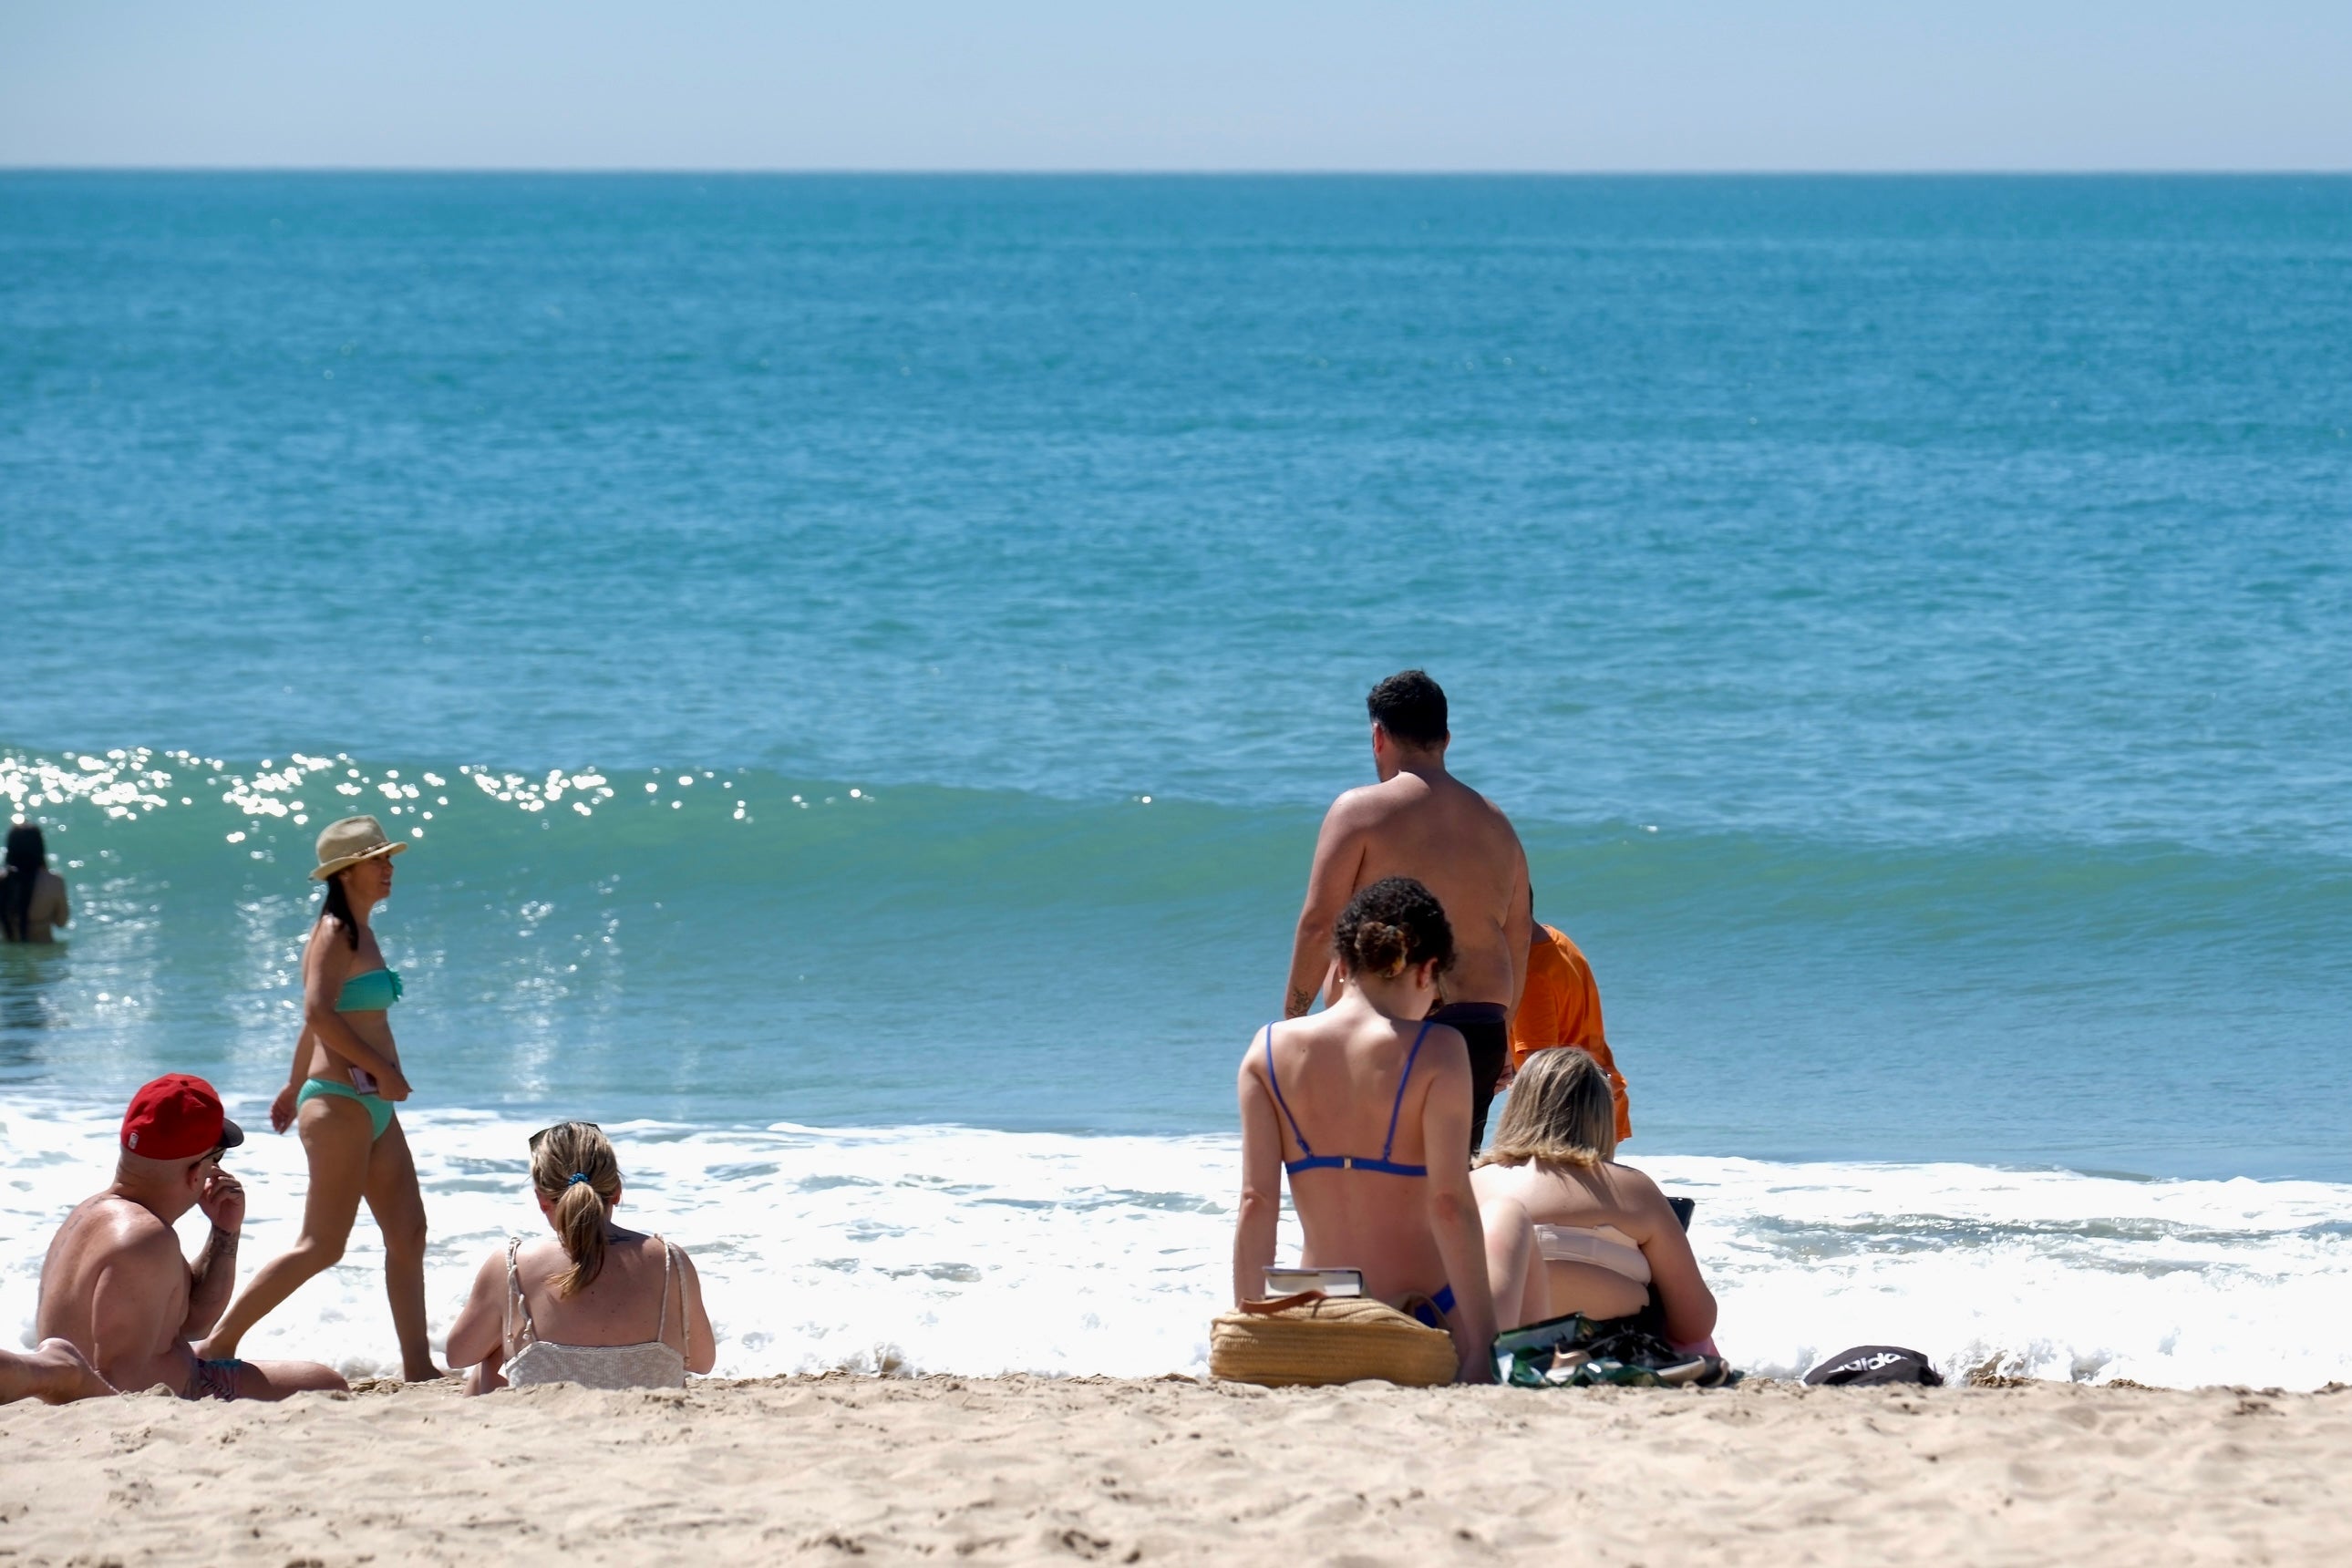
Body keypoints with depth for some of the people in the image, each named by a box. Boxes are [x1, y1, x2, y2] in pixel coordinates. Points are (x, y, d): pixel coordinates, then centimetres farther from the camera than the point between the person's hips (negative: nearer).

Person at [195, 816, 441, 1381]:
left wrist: (296, 1085, 28)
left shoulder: (358, 932, 16)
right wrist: (381, 1069, -21)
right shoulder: (335, 933, -12)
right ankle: (219, 1344, -5)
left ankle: (417, 1366, 8)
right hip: (341, 1101, -10)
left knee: (408, 1232, 6)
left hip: (372, 1104, 10)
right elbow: (319, 1015, -23)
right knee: (323, 1245, -9)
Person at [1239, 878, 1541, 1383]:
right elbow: (1449, 1203, -15)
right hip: (1421, 1327, -5)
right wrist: (1482, 1350, -13)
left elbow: (1256, 1204, -2)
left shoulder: (1269, 1050, 1)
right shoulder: (1436, 1049, -10)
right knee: (1514, 1223, 30)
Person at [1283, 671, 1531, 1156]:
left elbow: (1319, 922, -8)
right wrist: (1502, 1035, 26)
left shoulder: (1359, 810, -4)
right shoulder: (1496, 825, 14)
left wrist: (1292, 1015, 1)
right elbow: (1518, 940, 18)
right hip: (1478, 1032, 5)